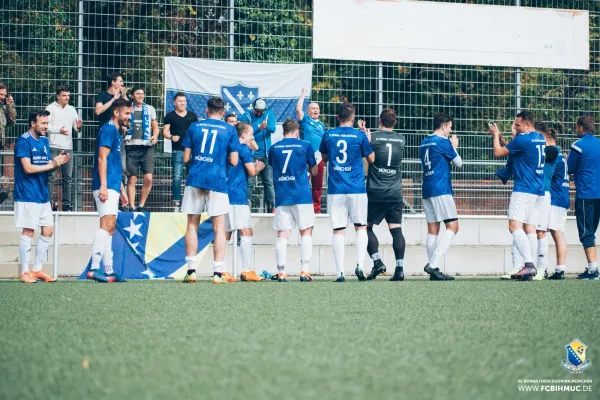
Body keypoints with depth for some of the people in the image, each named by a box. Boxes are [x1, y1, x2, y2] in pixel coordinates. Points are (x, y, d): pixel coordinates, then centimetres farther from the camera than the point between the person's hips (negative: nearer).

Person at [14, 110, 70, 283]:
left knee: (48, 230, 8)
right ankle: (25, 272, 2)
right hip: (28, 195, -8)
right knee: (28, 231, -5)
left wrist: (58, 162, -4)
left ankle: (37, 269, 17)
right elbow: (28, 168, -19)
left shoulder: (44, 141, 14)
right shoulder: (23, 141, -12)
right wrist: (51, 165, -17)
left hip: (43, 194, 8)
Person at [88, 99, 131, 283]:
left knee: (110, 228, 10)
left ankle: (108, 271, 12)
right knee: (107, 224, -20)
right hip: (106, 186, -11)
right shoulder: (108, 130, -7)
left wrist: (121, 189, 28)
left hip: (112, 187, 11)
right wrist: (103, 185, -23)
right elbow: (102, 158, -16)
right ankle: (94, 268, -27)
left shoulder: (116, 132, 23)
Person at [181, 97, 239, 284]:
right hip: (217, 181, -1)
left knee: (192, 225, 9)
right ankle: (218, 272, -3)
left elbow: (186, 158, 6)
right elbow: (234, 161, 1)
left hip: (195, 179, 1)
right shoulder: (229, 130, 3)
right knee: (219, 228, 3)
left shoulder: (194, 127, 7)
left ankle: (191, 270, 5)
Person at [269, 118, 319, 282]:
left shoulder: (274, 148, 8)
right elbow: (314, 171, 10)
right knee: (306, 232, 4)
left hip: (281, 197, 2)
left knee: (282, 235, 3)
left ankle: (281, 273, -3)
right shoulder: (305, 146, 2)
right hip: (302, 195, -2)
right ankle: (304, 271, -6)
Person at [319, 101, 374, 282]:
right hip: (357, 189, -1)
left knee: (338, 231, 2)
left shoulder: (328, 135, 3)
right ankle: (360, 265, -2)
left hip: (335, 190, 1)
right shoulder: (360, 136, -4)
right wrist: (367, 139, 19)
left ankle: (340, 273, -2)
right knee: (361, 227, 13)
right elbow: (371, 159, 7)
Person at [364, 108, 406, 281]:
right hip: (395, 194, 3)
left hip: (375, 193, -3)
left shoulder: (372, 137, -5)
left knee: (367, 227, 7)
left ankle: (377, 262, -7)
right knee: (396, 229, 1)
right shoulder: (401, 139, 7)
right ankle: (400, 268, -6)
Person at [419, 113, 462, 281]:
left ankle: (433, 270, 2)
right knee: (452, 226, -7)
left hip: (427, 190, 8)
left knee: (432, 229, 6)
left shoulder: (424, 143, 15)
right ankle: (433, 263, -20)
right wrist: (454, 146, 18)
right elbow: (458, 163, 2)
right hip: (441, 189, -8)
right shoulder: (443, 142, -8)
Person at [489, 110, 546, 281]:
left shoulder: (523, 139, -13)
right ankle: (531, 269, 4)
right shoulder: (541, 139, 14)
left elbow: (498, 153, -4)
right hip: (539, 190, 9)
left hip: (523, 189, -9)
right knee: (530, 228, 9)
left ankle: (529, 264, -28)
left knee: (515, 226, -14)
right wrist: (499, 137, 23)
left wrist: (495, 135, 11)